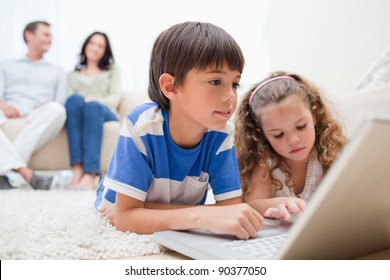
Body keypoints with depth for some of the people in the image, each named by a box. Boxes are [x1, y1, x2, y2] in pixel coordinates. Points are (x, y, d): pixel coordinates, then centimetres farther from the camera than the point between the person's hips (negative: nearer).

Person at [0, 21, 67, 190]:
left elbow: (59, 103, 11)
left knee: (56, 109, -36)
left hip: (39, 120, 0)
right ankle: (27, 174, -44)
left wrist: (45, 106, -13)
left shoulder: (58, 72, 27)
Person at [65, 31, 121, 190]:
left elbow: (115, 98, 10)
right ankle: (77, 169, -47)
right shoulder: (73, 74, 32)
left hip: (105, 114, -1)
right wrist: (82, 100, -13)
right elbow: (68, 97, 13)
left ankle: (90, 175, -52)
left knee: (93, 105, -37)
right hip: (78, 113, 1)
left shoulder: (112, 70, 28)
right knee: (74, 99, -35)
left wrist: (96, 100, -13)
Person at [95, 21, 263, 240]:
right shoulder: (142, 124, -30)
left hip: (180, 233, 2)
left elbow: (232, 208, -22)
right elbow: (125, 217, -32)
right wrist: (202, 216, -47)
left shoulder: (221, 132, -21)